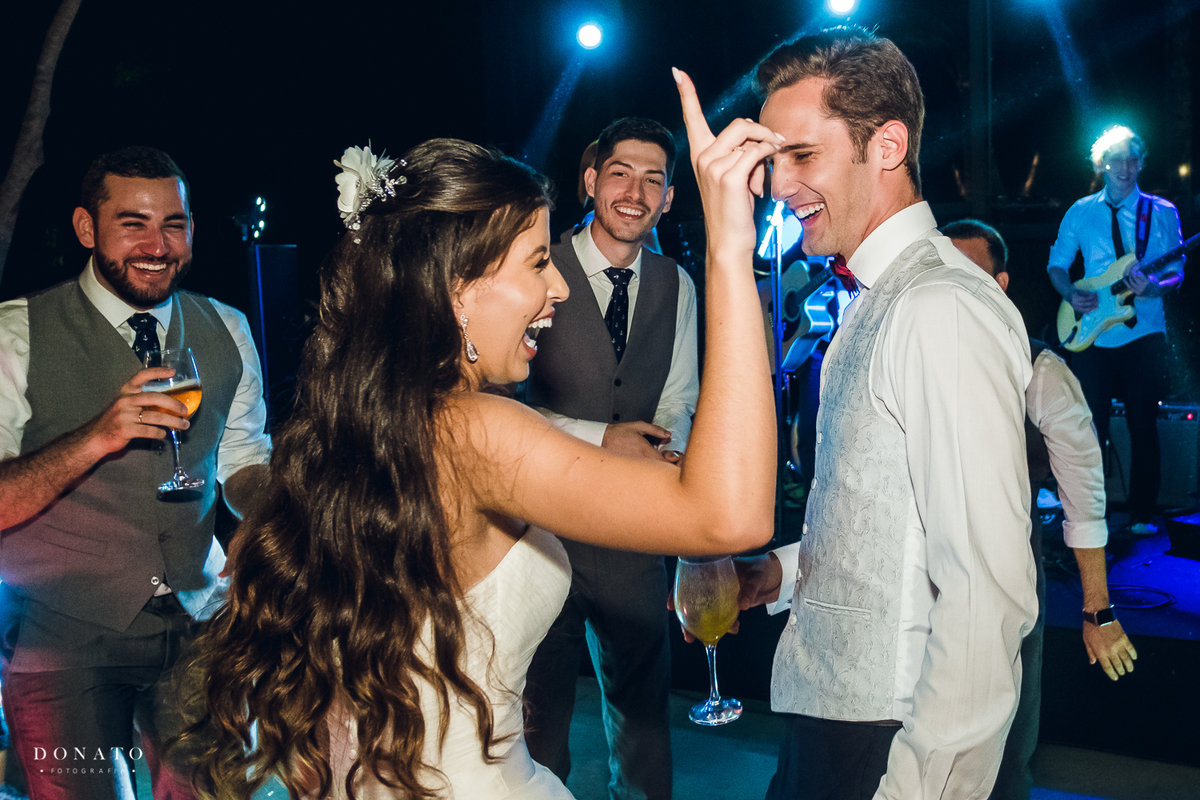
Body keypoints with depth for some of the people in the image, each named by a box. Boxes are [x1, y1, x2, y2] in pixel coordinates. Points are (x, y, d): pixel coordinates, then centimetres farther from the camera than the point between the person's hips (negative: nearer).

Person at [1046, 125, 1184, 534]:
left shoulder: (1162, 213, 5)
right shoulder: (1080, 212, 8)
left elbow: (1176, 272, 2)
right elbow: (1057, 264, 13)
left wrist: (1153, 286, -20)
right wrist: (1071, 294, -7)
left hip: (1143, 334, -1)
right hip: (1090, 333, 1)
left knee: (1144, 427, 2)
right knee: (1091, 428, 3)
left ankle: (1142, 515, 13)